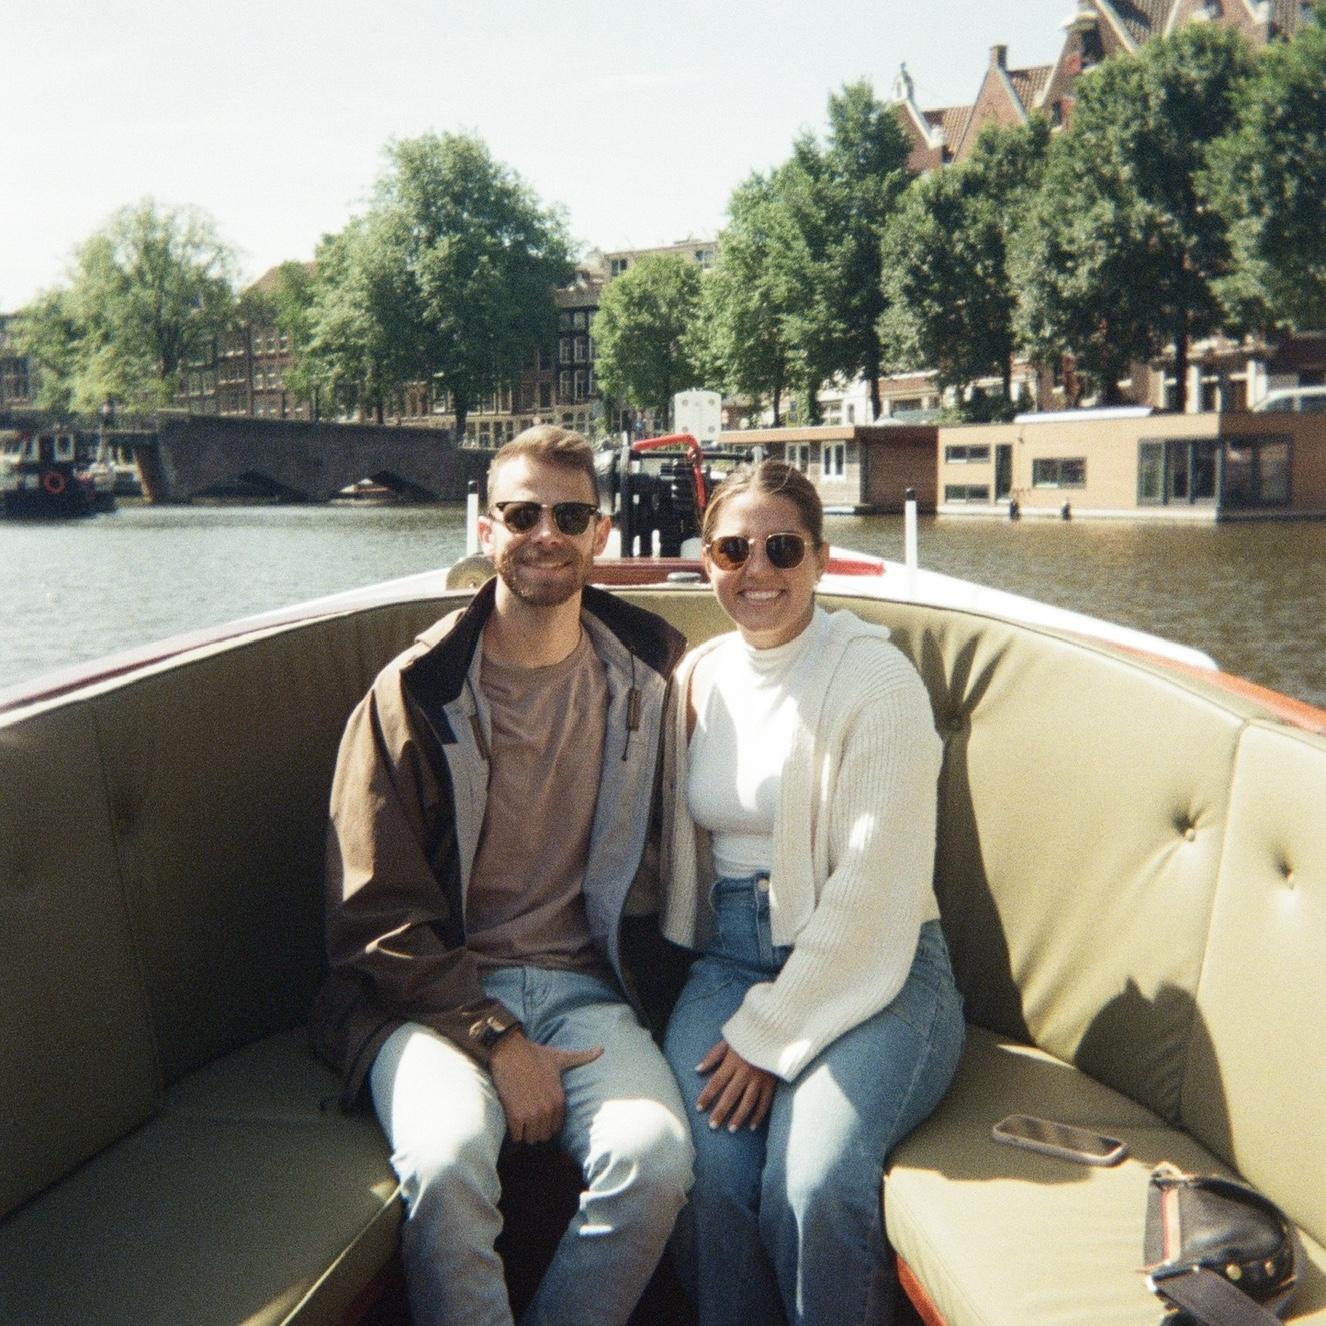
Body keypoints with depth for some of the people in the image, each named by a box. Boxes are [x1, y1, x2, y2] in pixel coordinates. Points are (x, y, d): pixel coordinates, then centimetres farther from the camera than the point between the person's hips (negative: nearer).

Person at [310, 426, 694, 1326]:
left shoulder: (649, 670, 7)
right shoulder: (417, 692, -3)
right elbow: (373, 915, -4)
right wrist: (498, 1041, -13)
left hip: (583, 983, 3)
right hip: (436, 991, -2)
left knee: (655, 1157, -26)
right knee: (448, 1157, -32)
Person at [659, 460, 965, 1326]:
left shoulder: (875, 679, -8)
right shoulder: (697, 678, 10)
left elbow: (874, 894, -12)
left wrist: (771, 1033, -14)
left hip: (870, 970, -4)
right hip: (730, 956, 4)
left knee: (814, 1186, -28)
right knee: (710, 1174, -23)